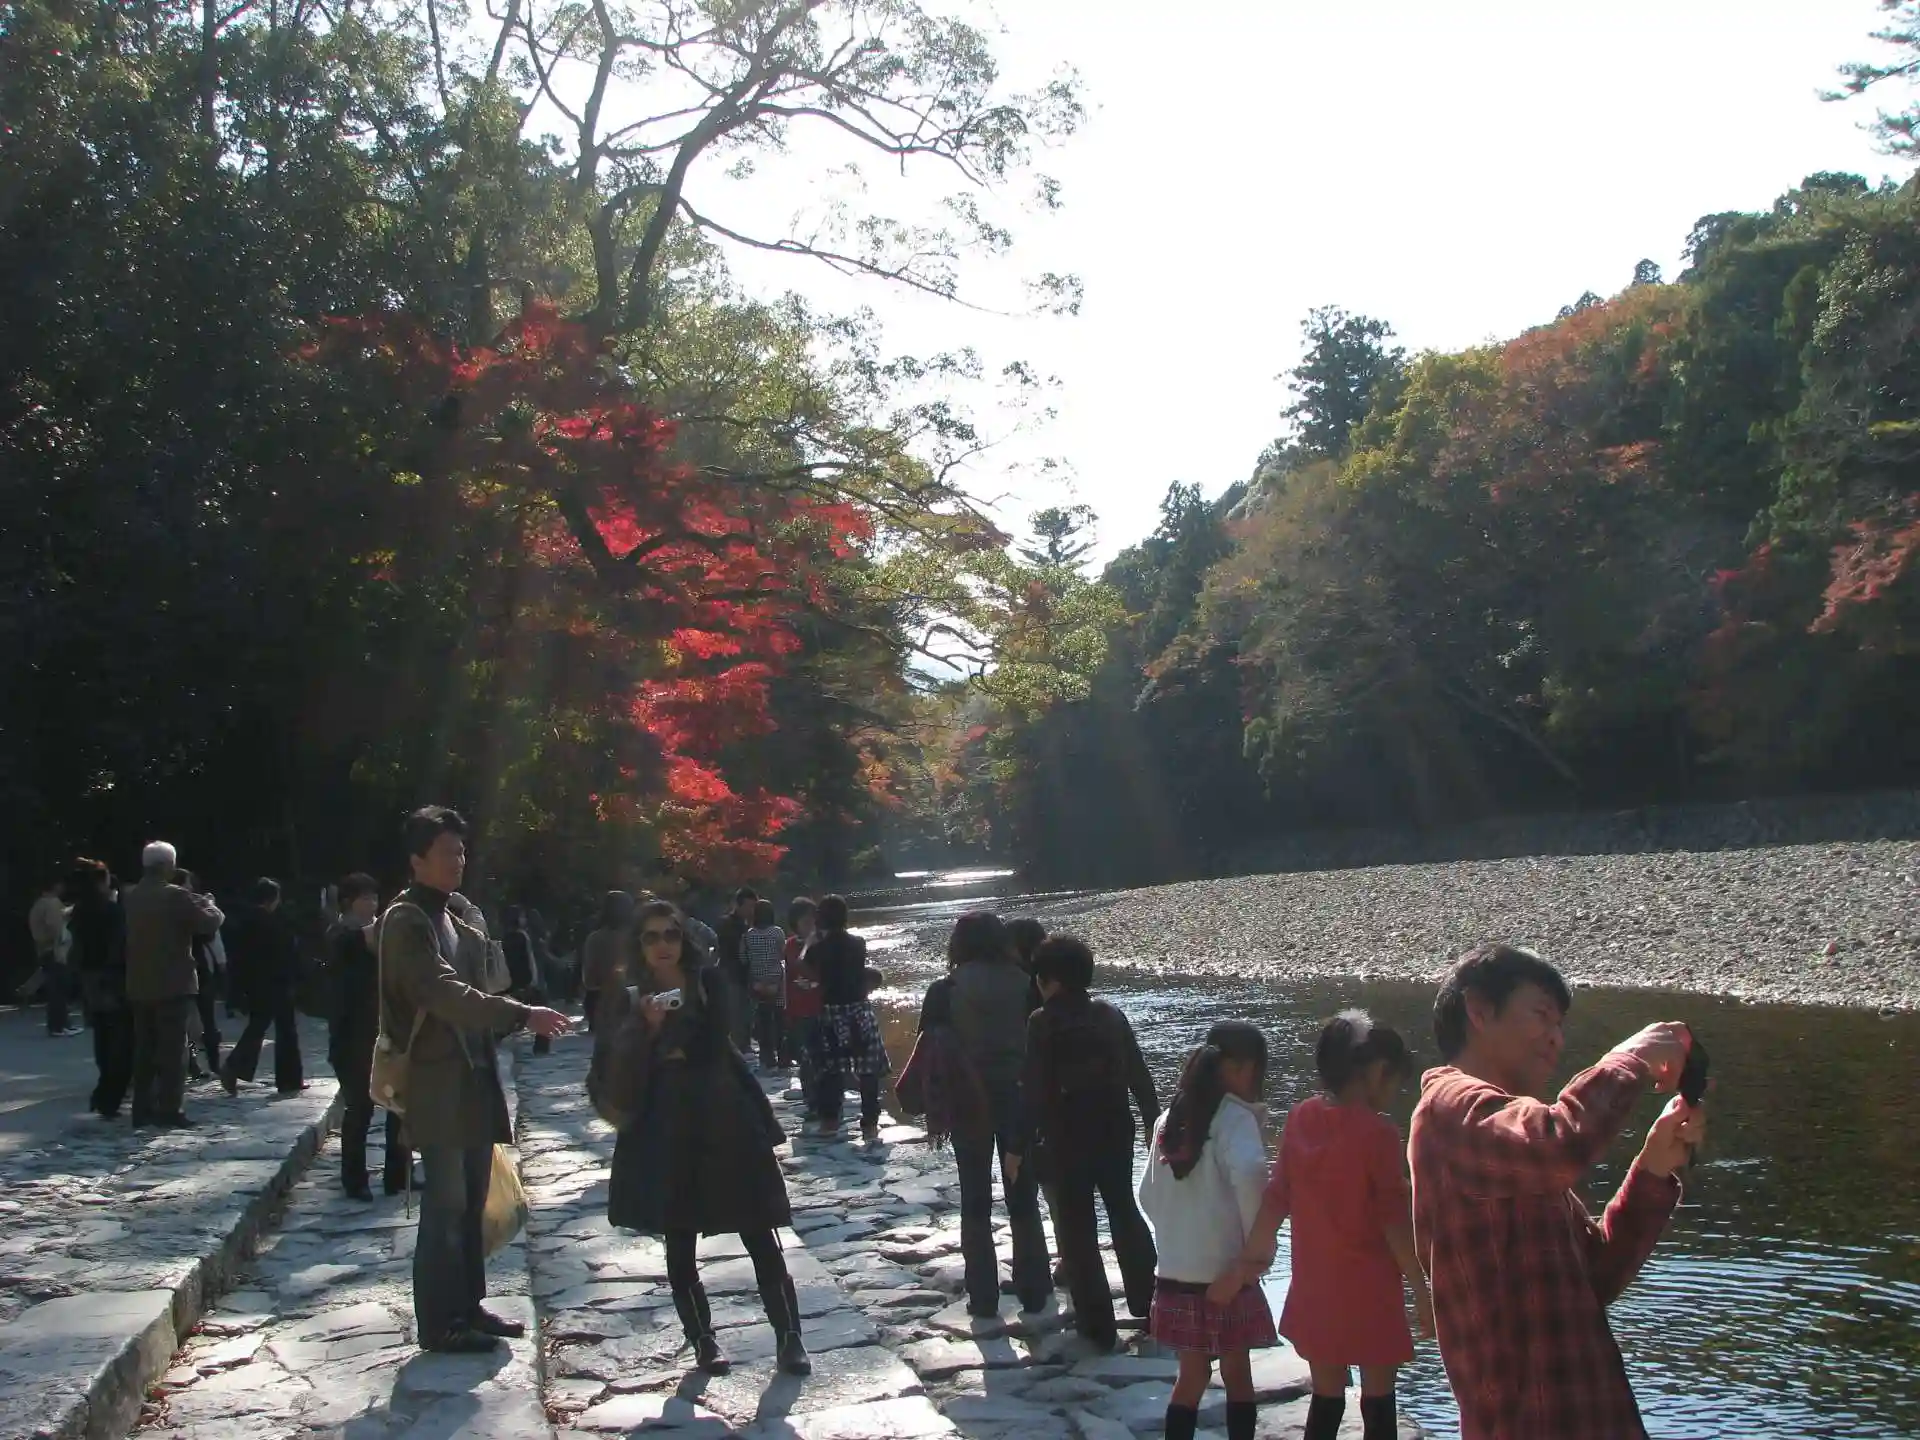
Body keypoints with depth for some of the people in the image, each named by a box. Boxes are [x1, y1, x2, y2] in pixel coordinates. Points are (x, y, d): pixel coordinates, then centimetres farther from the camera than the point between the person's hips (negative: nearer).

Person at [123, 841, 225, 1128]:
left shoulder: (131, 897, 9)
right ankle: (170, 1111, -4)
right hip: (172, 985, -7)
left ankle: (143, 1109, 13)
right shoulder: (176, 895, -14)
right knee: (172, 1050, -3)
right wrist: (208, 904, 10)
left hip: (139, 986, 7)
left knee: (144, 1049, 11)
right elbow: (211, 923, -13)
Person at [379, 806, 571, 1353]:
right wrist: (523, 1015, -32)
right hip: (438, 1085, -9)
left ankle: (468, 1307, 23)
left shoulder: (455, 918, 16)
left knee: (471, 1202, 14)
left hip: (474, 1079, 9)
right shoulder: (407, 921, -13)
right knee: (445, 1204, -4)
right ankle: (438, 1323, 4)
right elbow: (446, 993, -25)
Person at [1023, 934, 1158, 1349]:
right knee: (1125, 1214, 21)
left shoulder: (1043, 1023, -13)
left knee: (1076, 1229, 6)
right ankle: (1149, 1308, 27)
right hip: (1115, 1134, 5)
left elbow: (1035, 1090, -16)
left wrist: (1024, 1144, -11)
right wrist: (1154, 1127, 14)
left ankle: (1097, 1326, 8)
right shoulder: (1111, 1015, 3)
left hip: (1067, 1142, -5)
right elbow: (1140, 1077, 6)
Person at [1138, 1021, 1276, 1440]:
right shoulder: (1235, 1117, -13)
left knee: (1192, 1375, 16)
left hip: (1176, 1273, 5)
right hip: (1225, 1272, -5)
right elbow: (1248, 1173, -31)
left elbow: (1149, 1196, 10)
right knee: (1237, 1374, 11)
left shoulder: (1170, 1117, 6)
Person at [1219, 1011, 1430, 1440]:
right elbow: (1393, 1220, -14)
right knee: (1378, 1403, 8)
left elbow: (1275, 1200, 3)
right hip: (1369, 1291, -5)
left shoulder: (1300, 1119, -1)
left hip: (1315, 1287, 5)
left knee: (1325, 1399, 15)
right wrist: (1422, 1290, -5)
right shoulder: (1377, 1132, -16)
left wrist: (1247, 1263, 12)